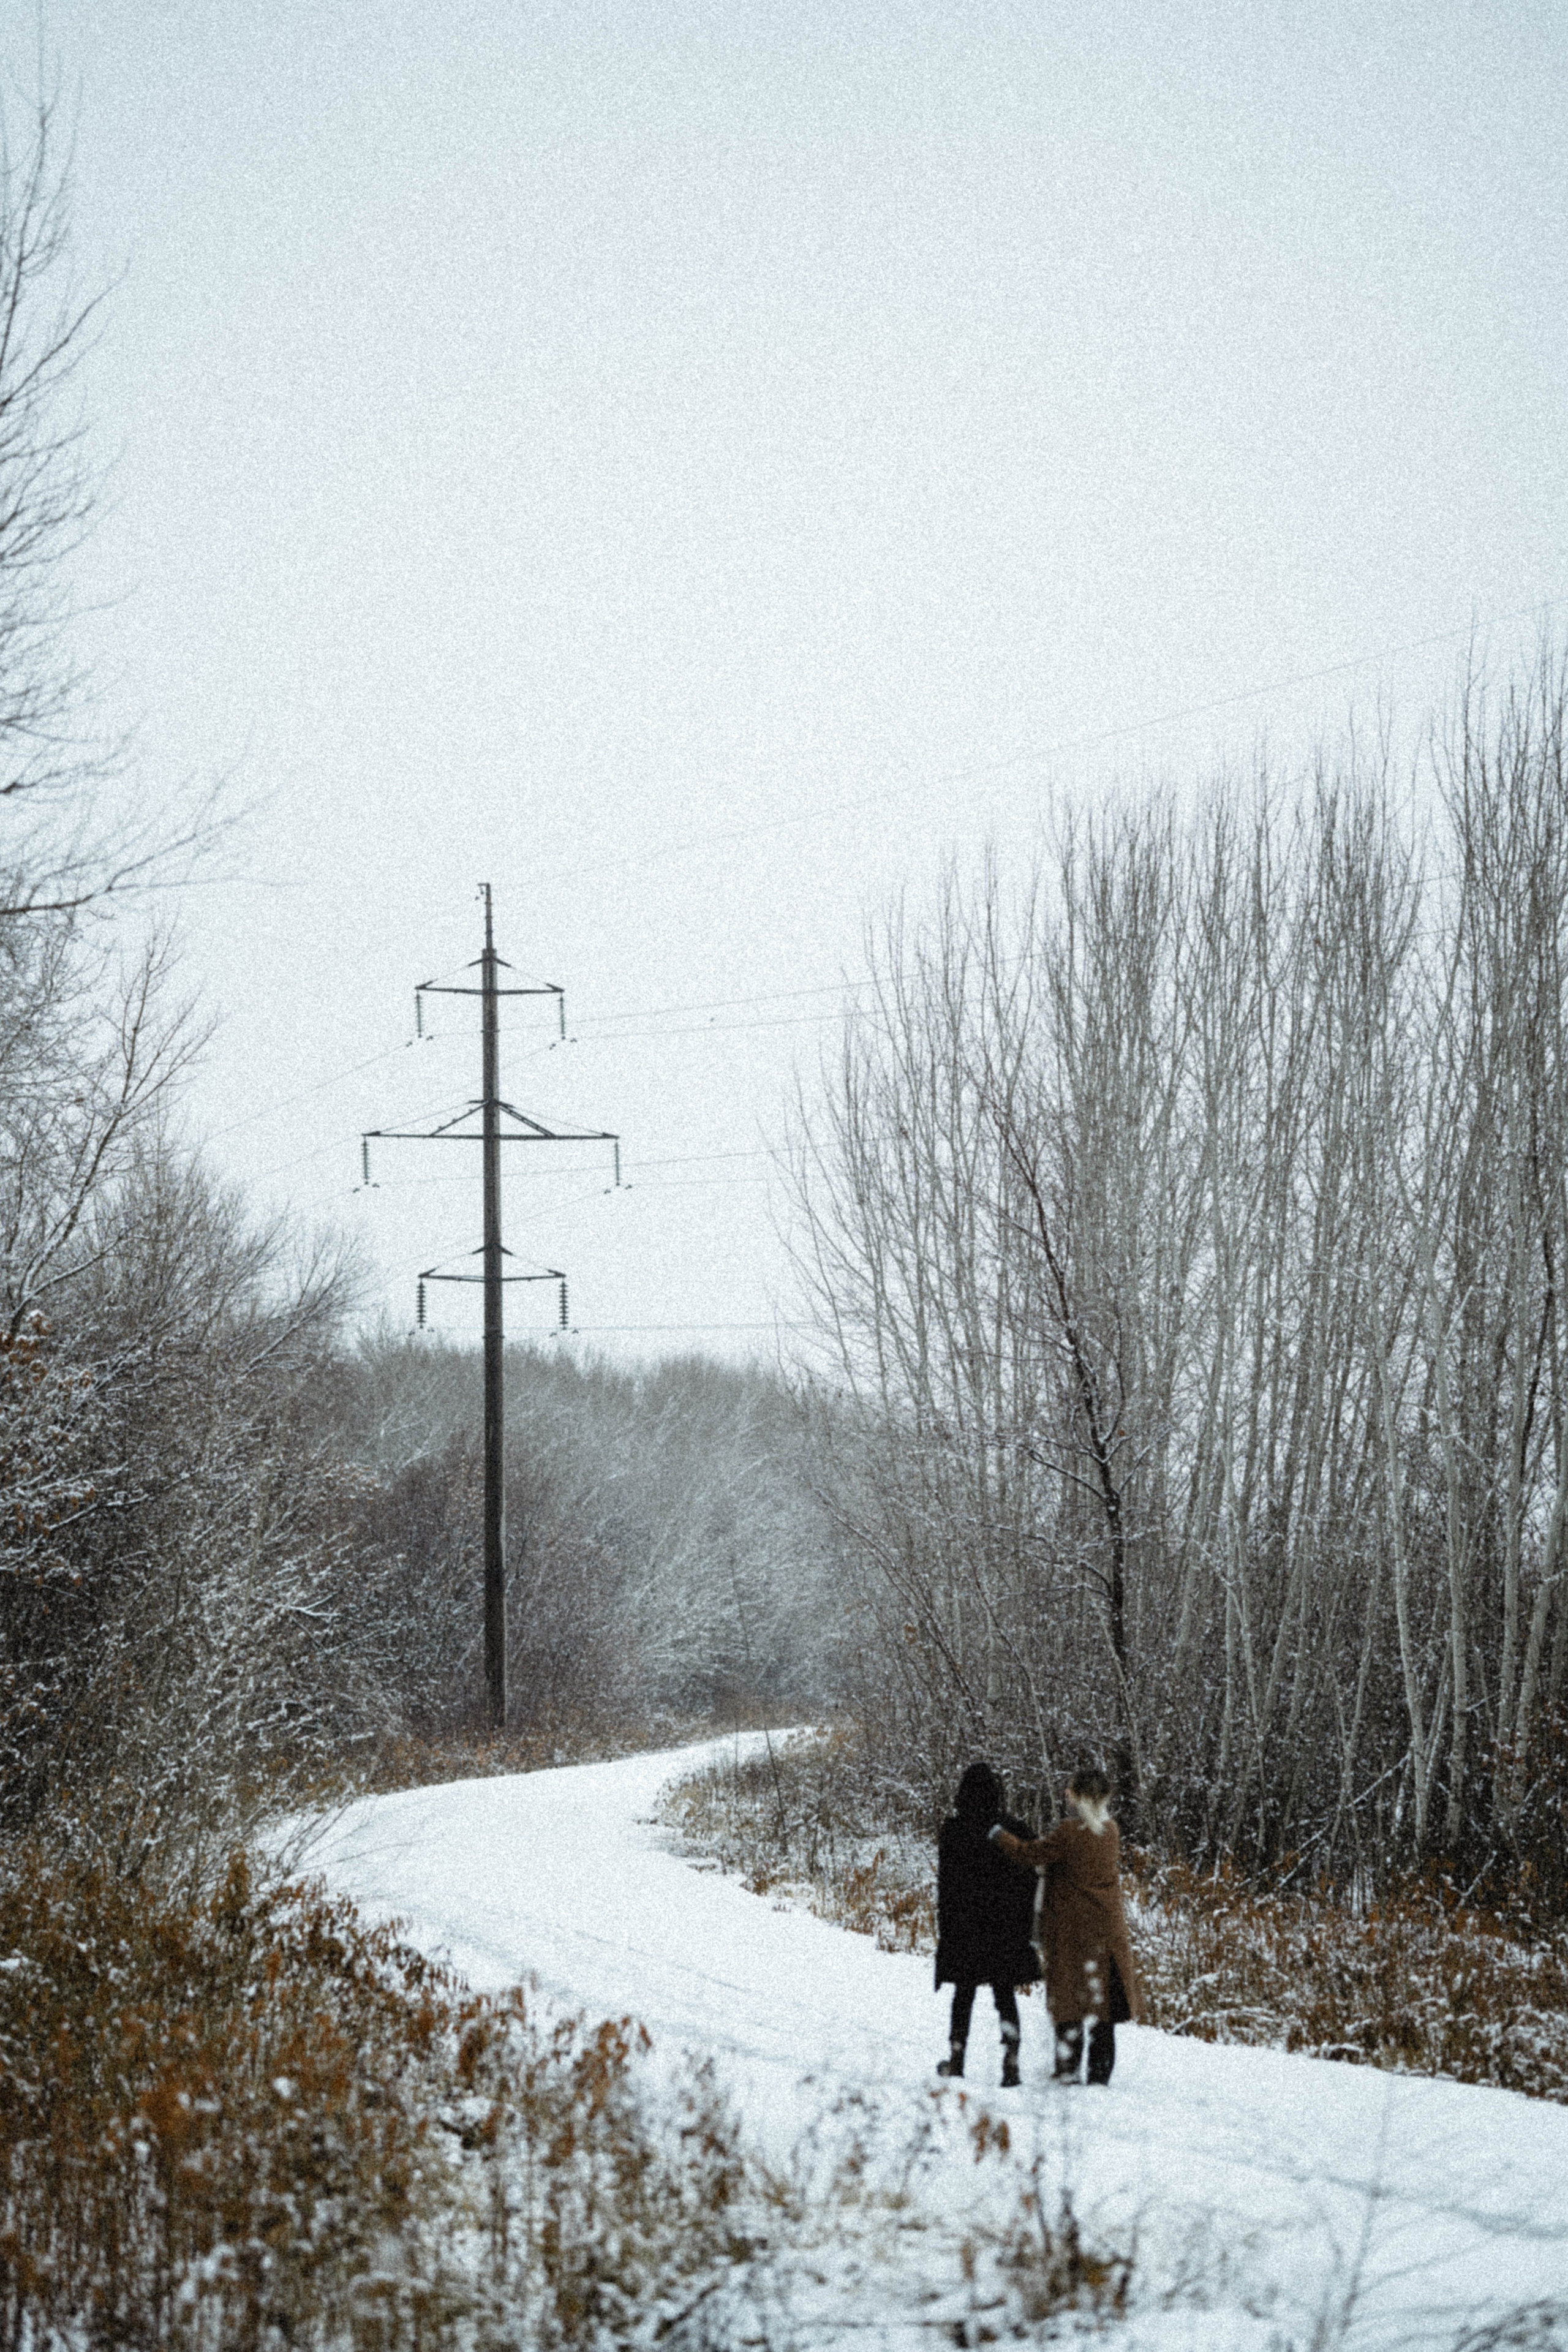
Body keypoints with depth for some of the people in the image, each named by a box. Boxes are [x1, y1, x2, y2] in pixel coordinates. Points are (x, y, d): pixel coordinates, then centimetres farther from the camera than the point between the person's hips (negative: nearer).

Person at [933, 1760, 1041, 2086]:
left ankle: (956, 2061, 17)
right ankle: (1011, 2062, -5)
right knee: (1005, 1995, 5)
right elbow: (1028, 1880, 2)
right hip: (1008, 1925, 1)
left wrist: (945, 1929, 1)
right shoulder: (1014, 1829, -1)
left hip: (965, 1925, -1)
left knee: (964, 1995, 11)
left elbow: (946, 1882, -5)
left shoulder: (954, 1830, -8)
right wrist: (1025, 1927, 10)